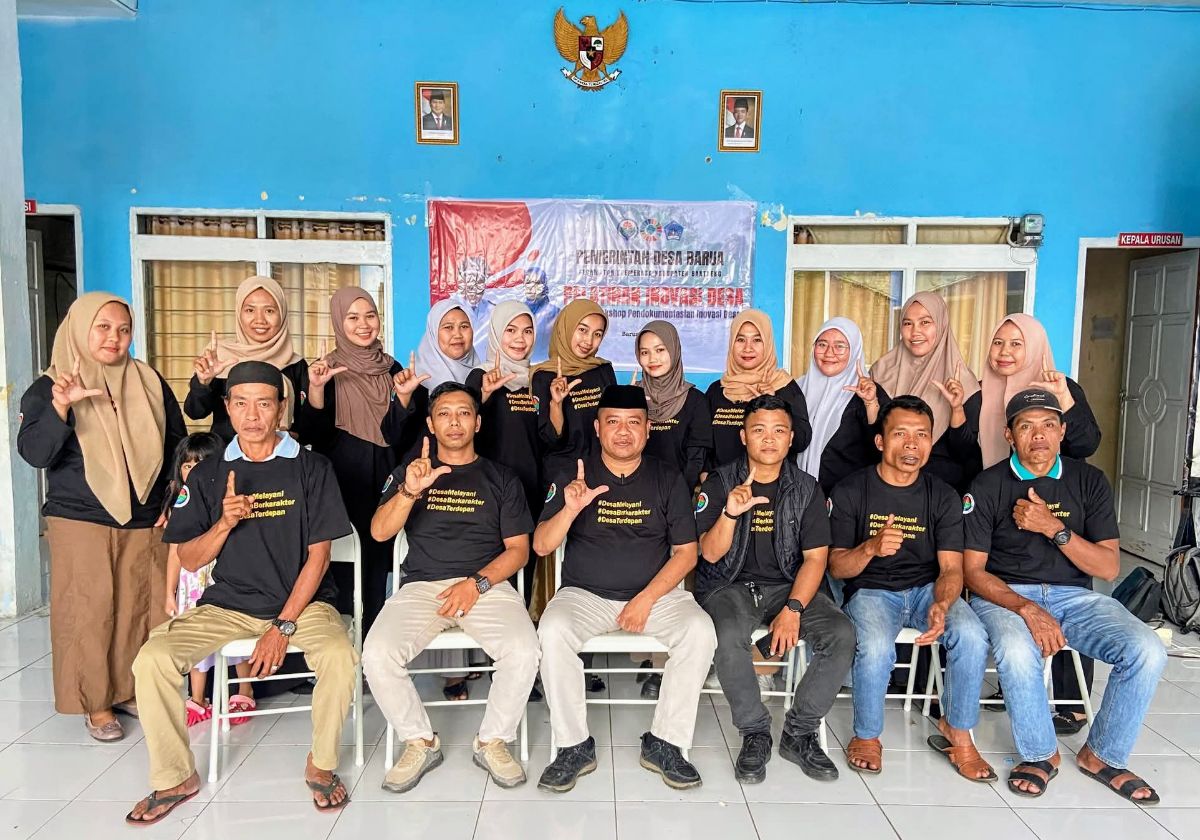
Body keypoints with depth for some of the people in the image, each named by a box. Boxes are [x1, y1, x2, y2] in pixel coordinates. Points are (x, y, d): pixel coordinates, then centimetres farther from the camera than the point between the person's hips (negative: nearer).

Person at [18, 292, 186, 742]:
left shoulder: (150, 383, 6)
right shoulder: (49, 388, -2)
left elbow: (177, 444, 13)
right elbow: (34, 453, -15)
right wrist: (60, 406, -31)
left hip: (144, 523, 3)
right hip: (80, 523, -3)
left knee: (143, 611, 5)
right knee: (89, 615, 1)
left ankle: (133, 691, 22)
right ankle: (97, 704, 16)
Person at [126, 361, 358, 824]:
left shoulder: (310, 468, -2)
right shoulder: (207, 475, 6)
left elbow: (318, 555, -5)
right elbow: (190, 560, 5)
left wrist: (283, 627, -13)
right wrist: (225, 522, -15)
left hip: (302, 600, -2)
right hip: (228, 603, 3)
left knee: (340, 657, -31)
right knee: (152, 659, -19)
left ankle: (321, 765, -3)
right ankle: (174, 777, 4)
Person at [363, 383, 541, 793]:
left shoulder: (501, 478, 13)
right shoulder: (408, 473, 14)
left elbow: (518, 549, 7)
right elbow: (380, 532, -1)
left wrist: (477, 583, -10)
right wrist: (409, 491, -20)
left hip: (488, 585, -1)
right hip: (422, 586, 1)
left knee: (524, 652, -28)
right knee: (377, 655, -26)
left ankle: (493, 741, -1)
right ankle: (420, 742, 0)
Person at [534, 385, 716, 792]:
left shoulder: (668, 479, 3)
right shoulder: (572, 476, 2)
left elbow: (686, 552, 0)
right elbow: (541, 546, -3)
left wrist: (647, 599, -13)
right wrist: (570, 510, -23)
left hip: (656, 593, 1)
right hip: (584, 594, 0)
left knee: (699, 631, -26)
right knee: (553, 631, -30)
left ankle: (663, 743, -10)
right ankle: (574, 747, -12)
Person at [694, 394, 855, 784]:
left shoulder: (806, 488, 4)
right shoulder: (719, 483, -2)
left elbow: (815, 557, -1)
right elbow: (710, 554, -7)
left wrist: (793, 609, -17)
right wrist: (731, 513, -27)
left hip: (787, 586, 3)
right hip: (729, 586, -2)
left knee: (842, 635, -23)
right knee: (730, 637, -35)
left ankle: (799, 733, -5)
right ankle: (755, 734, -11)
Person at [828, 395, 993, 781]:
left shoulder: (944, 496, 3)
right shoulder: (850, 491, -5)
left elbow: (951, 568, -4)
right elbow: (837, 567, -6)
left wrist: (941, 605, -27)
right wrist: (871, 548, -28)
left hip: (926, 588, 3)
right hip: (870, 590, -2)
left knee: (972, 636, -27)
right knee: (876, 648, -33)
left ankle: (957, 732, -1)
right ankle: (866, 735, -4)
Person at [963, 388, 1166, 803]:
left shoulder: (1088, 481, 6)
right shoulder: (988, 486, -3)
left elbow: (1108, 567, 0)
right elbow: (973, 571, -6)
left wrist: (1054, 528, -15)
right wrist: (1027, 609, -22)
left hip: (1073, 595, 3)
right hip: (1004, 595, -3)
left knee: (1147, 652, -22)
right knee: (1017, 651, -36)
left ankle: (1103, 755, 3)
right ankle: (1040, 755, -6)